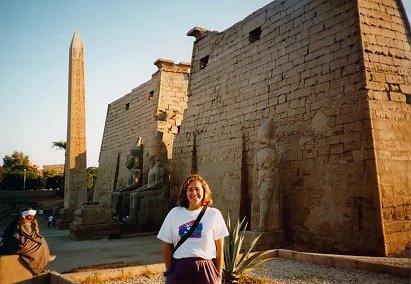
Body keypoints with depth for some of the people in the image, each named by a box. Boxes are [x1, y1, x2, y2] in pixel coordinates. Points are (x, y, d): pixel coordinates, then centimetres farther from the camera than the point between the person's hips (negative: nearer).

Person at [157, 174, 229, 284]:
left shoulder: (214, 214, 0)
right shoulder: (174, 213, 3)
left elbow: (219, 248, 2)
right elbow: (167, 246, 6)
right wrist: (169, 272, 3)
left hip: (206, 271, -1)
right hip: (179, 269, 1)